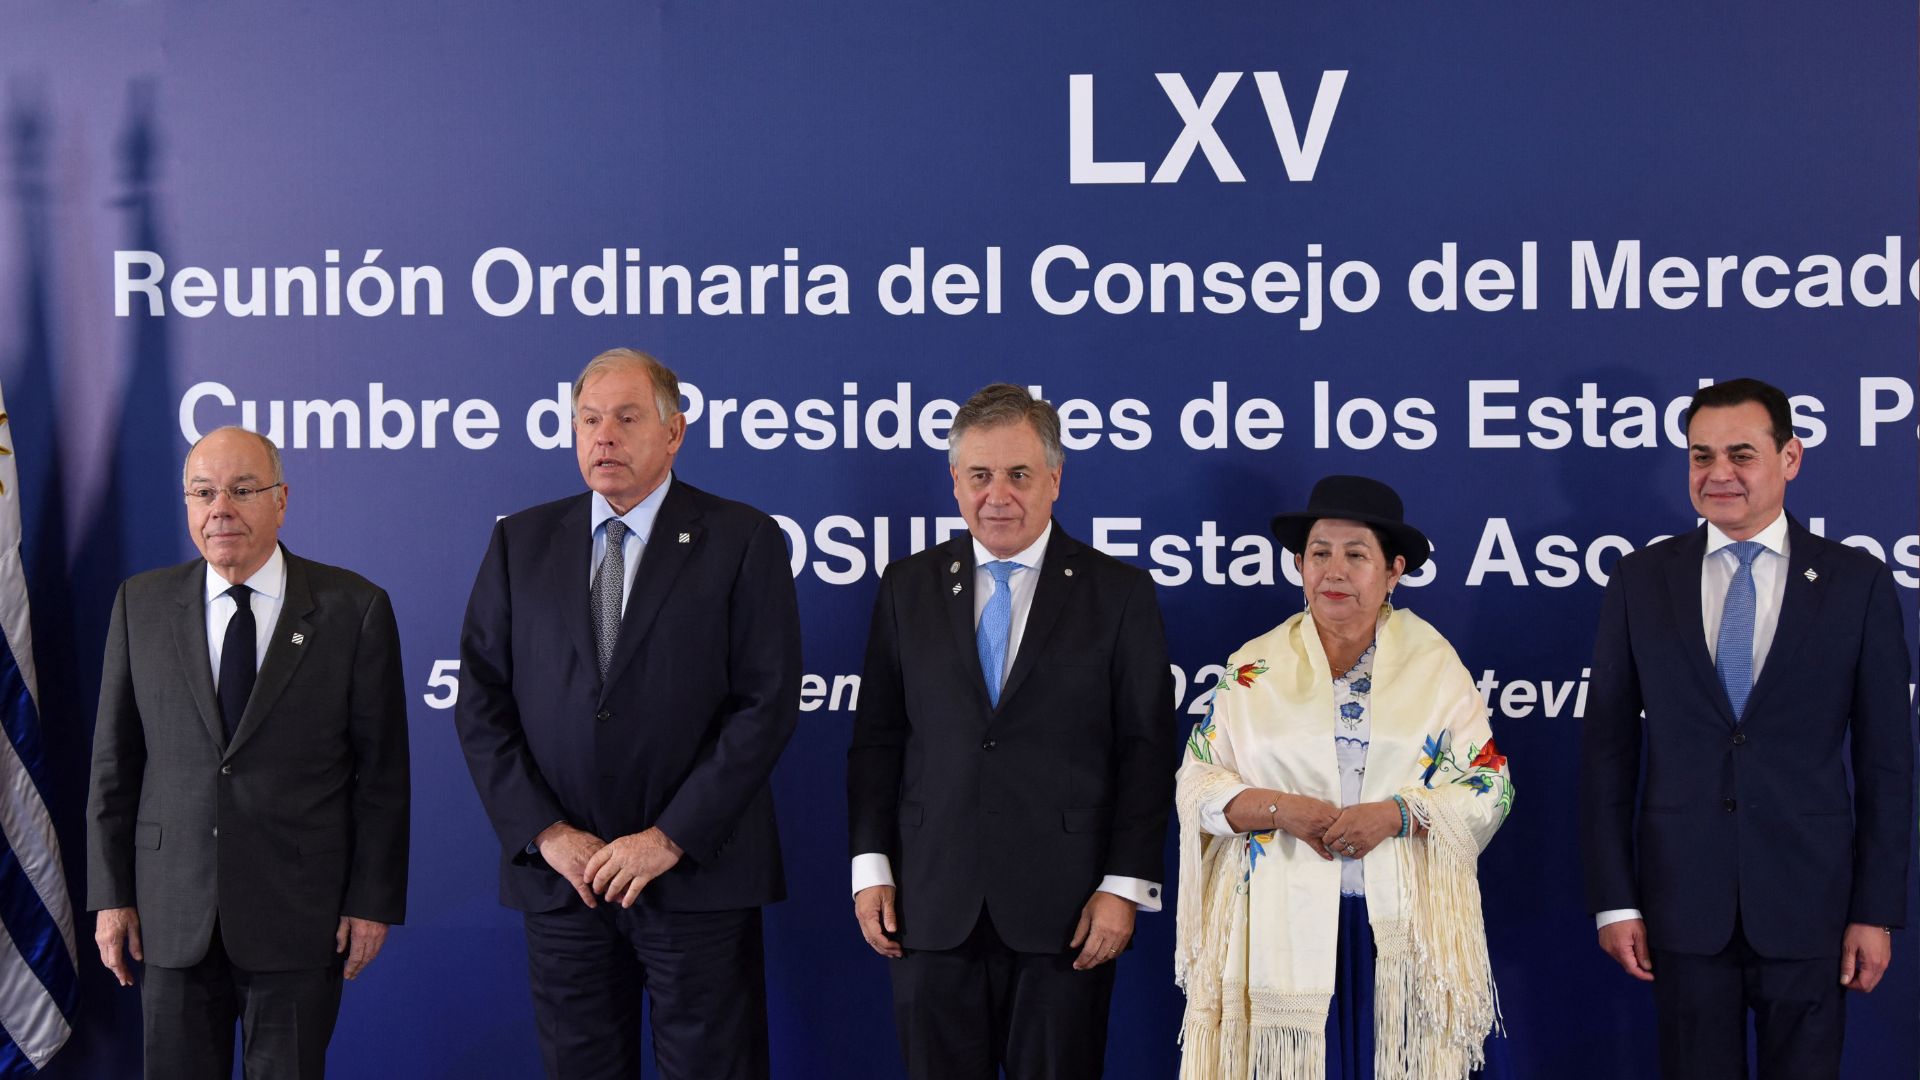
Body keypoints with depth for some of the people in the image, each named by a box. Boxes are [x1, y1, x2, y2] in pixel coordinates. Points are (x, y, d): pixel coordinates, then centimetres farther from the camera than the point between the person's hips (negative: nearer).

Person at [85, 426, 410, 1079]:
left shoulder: (354, 608, -3)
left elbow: (382, 770, -2)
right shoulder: (142, 605, 5)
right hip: (172, 914, 2)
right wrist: (111, 894, 4)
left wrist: (373, 901, -4)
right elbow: (115, 761, 7)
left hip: (300, 916, -2)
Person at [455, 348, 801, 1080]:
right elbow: (481, 704, 4)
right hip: (559, 871, 3)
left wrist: (670, 840, -12)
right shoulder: (521, 542, 8)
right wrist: (546, 834, -6)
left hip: (699, 872, -2)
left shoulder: (742, 540, -2)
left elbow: (768, 704, -8)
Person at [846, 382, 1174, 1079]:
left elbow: (1146, 751, -1)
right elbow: (876, 738, 9)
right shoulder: (908, 586, 8)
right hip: (933, 908, 2)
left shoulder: (1120, 594, 1)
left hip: (1065, 912, -2)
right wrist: (871, 866, 2)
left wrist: (1125, 888, -7)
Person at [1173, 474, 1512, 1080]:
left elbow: (1489, 786, 2)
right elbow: (1197, 783, 5)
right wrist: (1279, 808, -13)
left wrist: (1397, 813, -14)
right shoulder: (1255, 668, 6)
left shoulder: (1433, 663, 5)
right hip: (1284, 932, 0)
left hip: (1405, 934, 0)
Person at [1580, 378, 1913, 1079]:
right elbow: (1606, 748, 3)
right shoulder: (1639, 582, 3)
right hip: (1682, 898, 1)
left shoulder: (1857, 582, 0)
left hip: (1808, 899, -1)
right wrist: (1613, 899, -1)